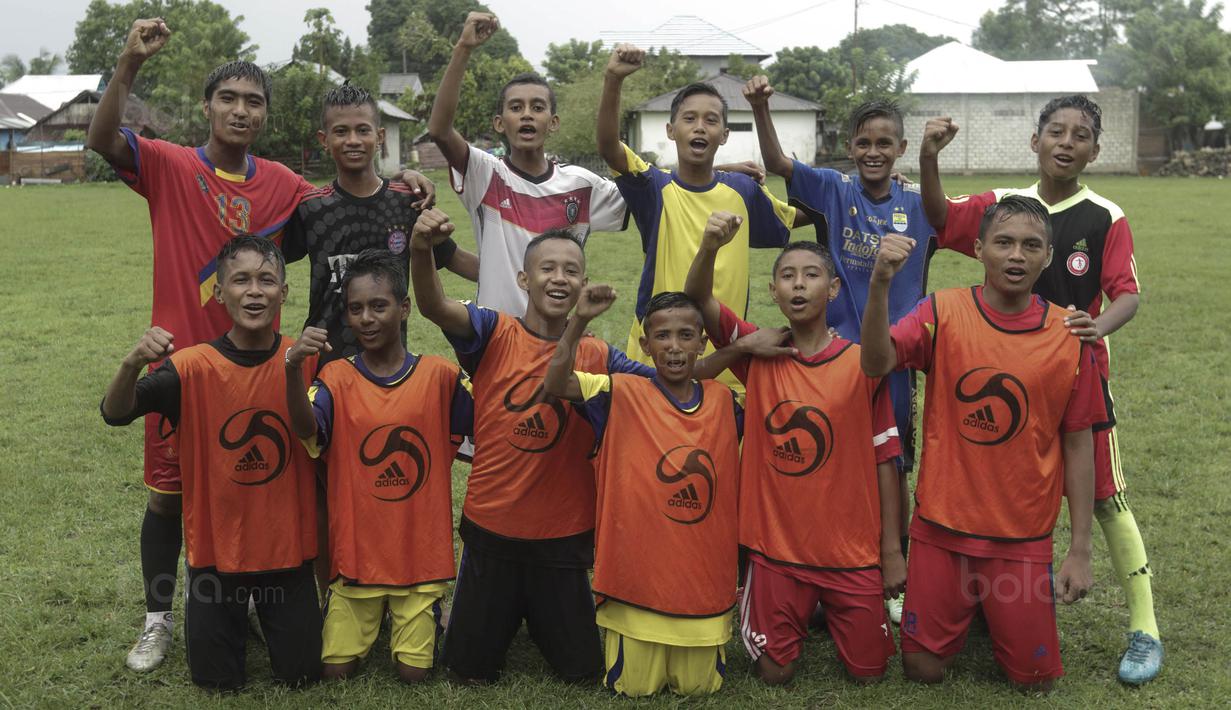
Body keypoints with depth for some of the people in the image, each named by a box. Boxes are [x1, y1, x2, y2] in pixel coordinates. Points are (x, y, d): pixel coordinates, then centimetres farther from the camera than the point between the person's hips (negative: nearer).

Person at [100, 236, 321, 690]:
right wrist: (132, 364, -39)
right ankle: (234, 615, 39)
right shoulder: (192, 366, -13)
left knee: (300, 673, 8)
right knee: (217, 680, 8)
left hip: (287, 545, 1)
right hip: (216, 546, -1)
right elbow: (115, 414, -22)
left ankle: (266, 610, 38)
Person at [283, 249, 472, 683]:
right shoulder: (337, 379, -7)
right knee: (336, 668, 3)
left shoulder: (439, 376, -4)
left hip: (421, 553, 0)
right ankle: (373, 615, 33)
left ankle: (426, 617, 34)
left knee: (414, 671, 2)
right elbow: (305, 429, -26)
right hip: (355, 553, 1)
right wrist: (293, 368, -43)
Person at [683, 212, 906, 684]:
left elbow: (884, 459, -2)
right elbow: (698, 297, -19)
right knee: (775, 672, 6)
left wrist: (892, 549, -2)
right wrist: (710, 246, -40)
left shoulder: (862, 363, -7)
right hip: (776, 546, 0)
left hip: (852, 551, 0)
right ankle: (800, 618, 36)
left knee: (869, 671, 9)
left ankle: (831, 612, 38)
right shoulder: (758, 354, -5)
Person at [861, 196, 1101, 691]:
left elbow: (1078, 445, 0)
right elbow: (876, 364, -26)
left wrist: (1080, 551, 0)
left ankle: (1003, 611, 37)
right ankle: (963, 611, 38)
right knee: (923, 669, 8)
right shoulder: (943, 313, -9)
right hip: (941, 526, 0)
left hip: (1022, 537, 1)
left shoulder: (1069, 335, -6)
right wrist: (880, 283, -42)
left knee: (1034, 679, 8)